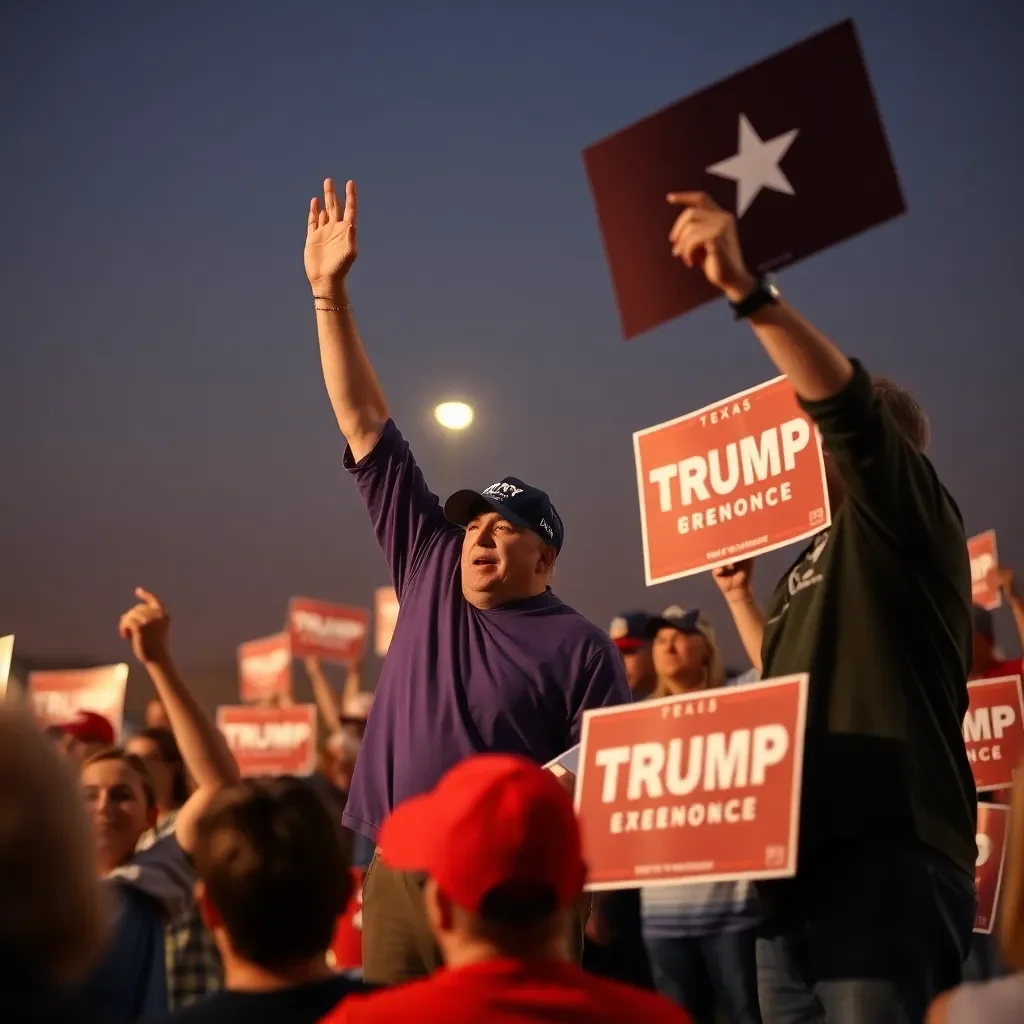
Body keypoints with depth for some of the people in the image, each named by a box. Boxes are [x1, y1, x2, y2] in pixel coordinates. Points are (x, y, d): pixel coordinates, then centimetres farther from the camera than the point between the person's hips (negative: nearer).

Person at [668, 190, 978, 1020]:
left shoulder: (909, 518, -2)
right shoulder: (815, 563, 24)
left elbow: (844, 398, -20)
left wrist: (745, 289, -29)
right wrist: (739, 595, 31)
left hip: (884, 864, -9)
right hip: (803, 865, 9)